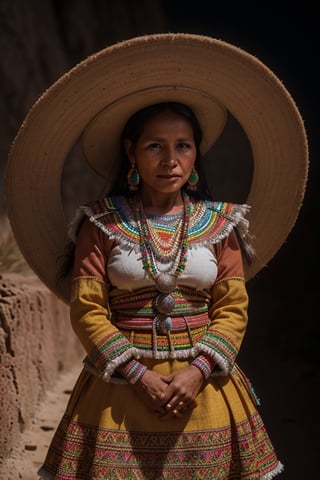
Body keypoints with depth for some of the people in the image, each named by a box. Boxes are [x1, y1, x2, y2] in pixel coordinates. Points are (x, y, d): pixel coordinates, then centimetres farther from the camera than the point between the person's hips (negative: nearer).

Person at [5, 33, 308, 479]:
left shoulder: (219, 222, 4)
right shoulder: (102, 223, -1)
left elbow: (233, 308, 1)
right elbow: (87, 309, -6)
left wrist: (198, 371, -13)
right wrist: (139, 375, -14)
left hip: (202, 385, 2)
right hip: (123, 388, -1)